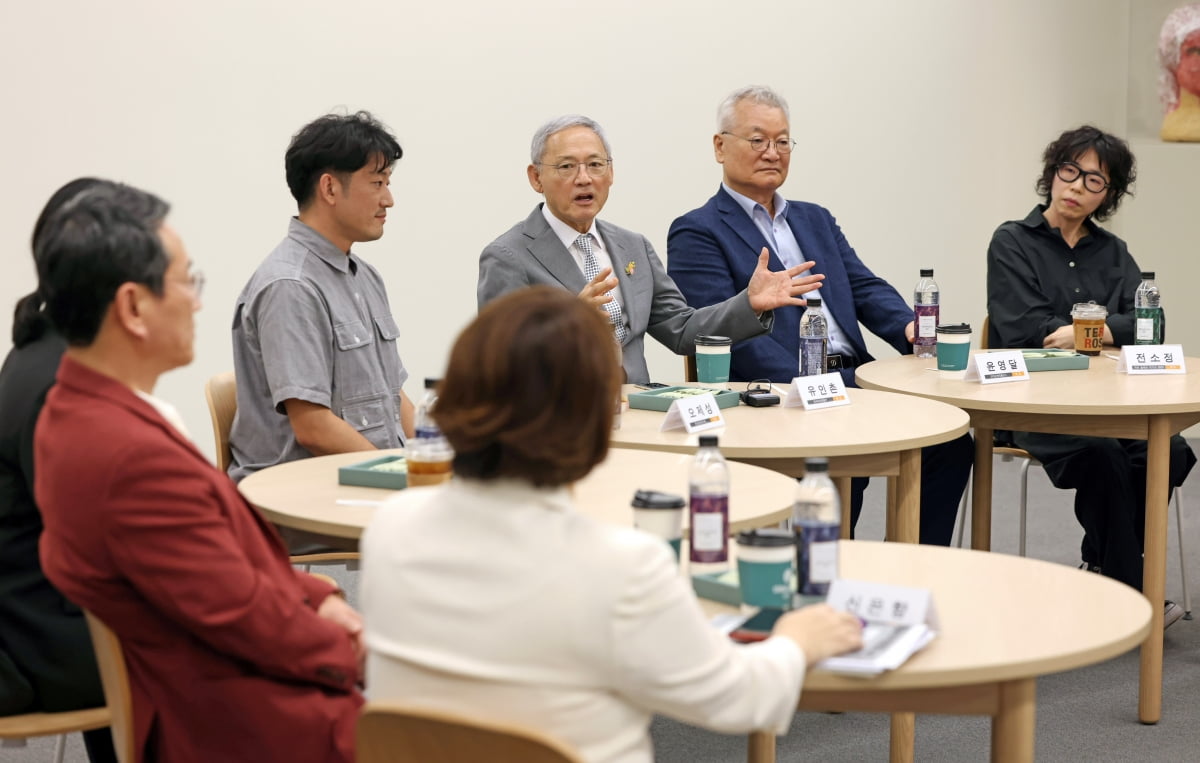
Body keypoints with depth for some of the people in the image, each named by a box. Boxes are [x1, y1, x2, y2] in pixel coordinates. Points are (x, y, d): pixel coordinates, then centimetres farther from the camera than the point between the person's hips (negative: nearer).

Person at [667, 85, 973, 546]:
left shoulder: (816, 220, 26)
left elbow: (865, 288, 16)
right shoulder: (697, 234, 2)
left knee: (951, 444, -15)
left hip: (852, 383, 7)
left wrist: (911, 328, -8)